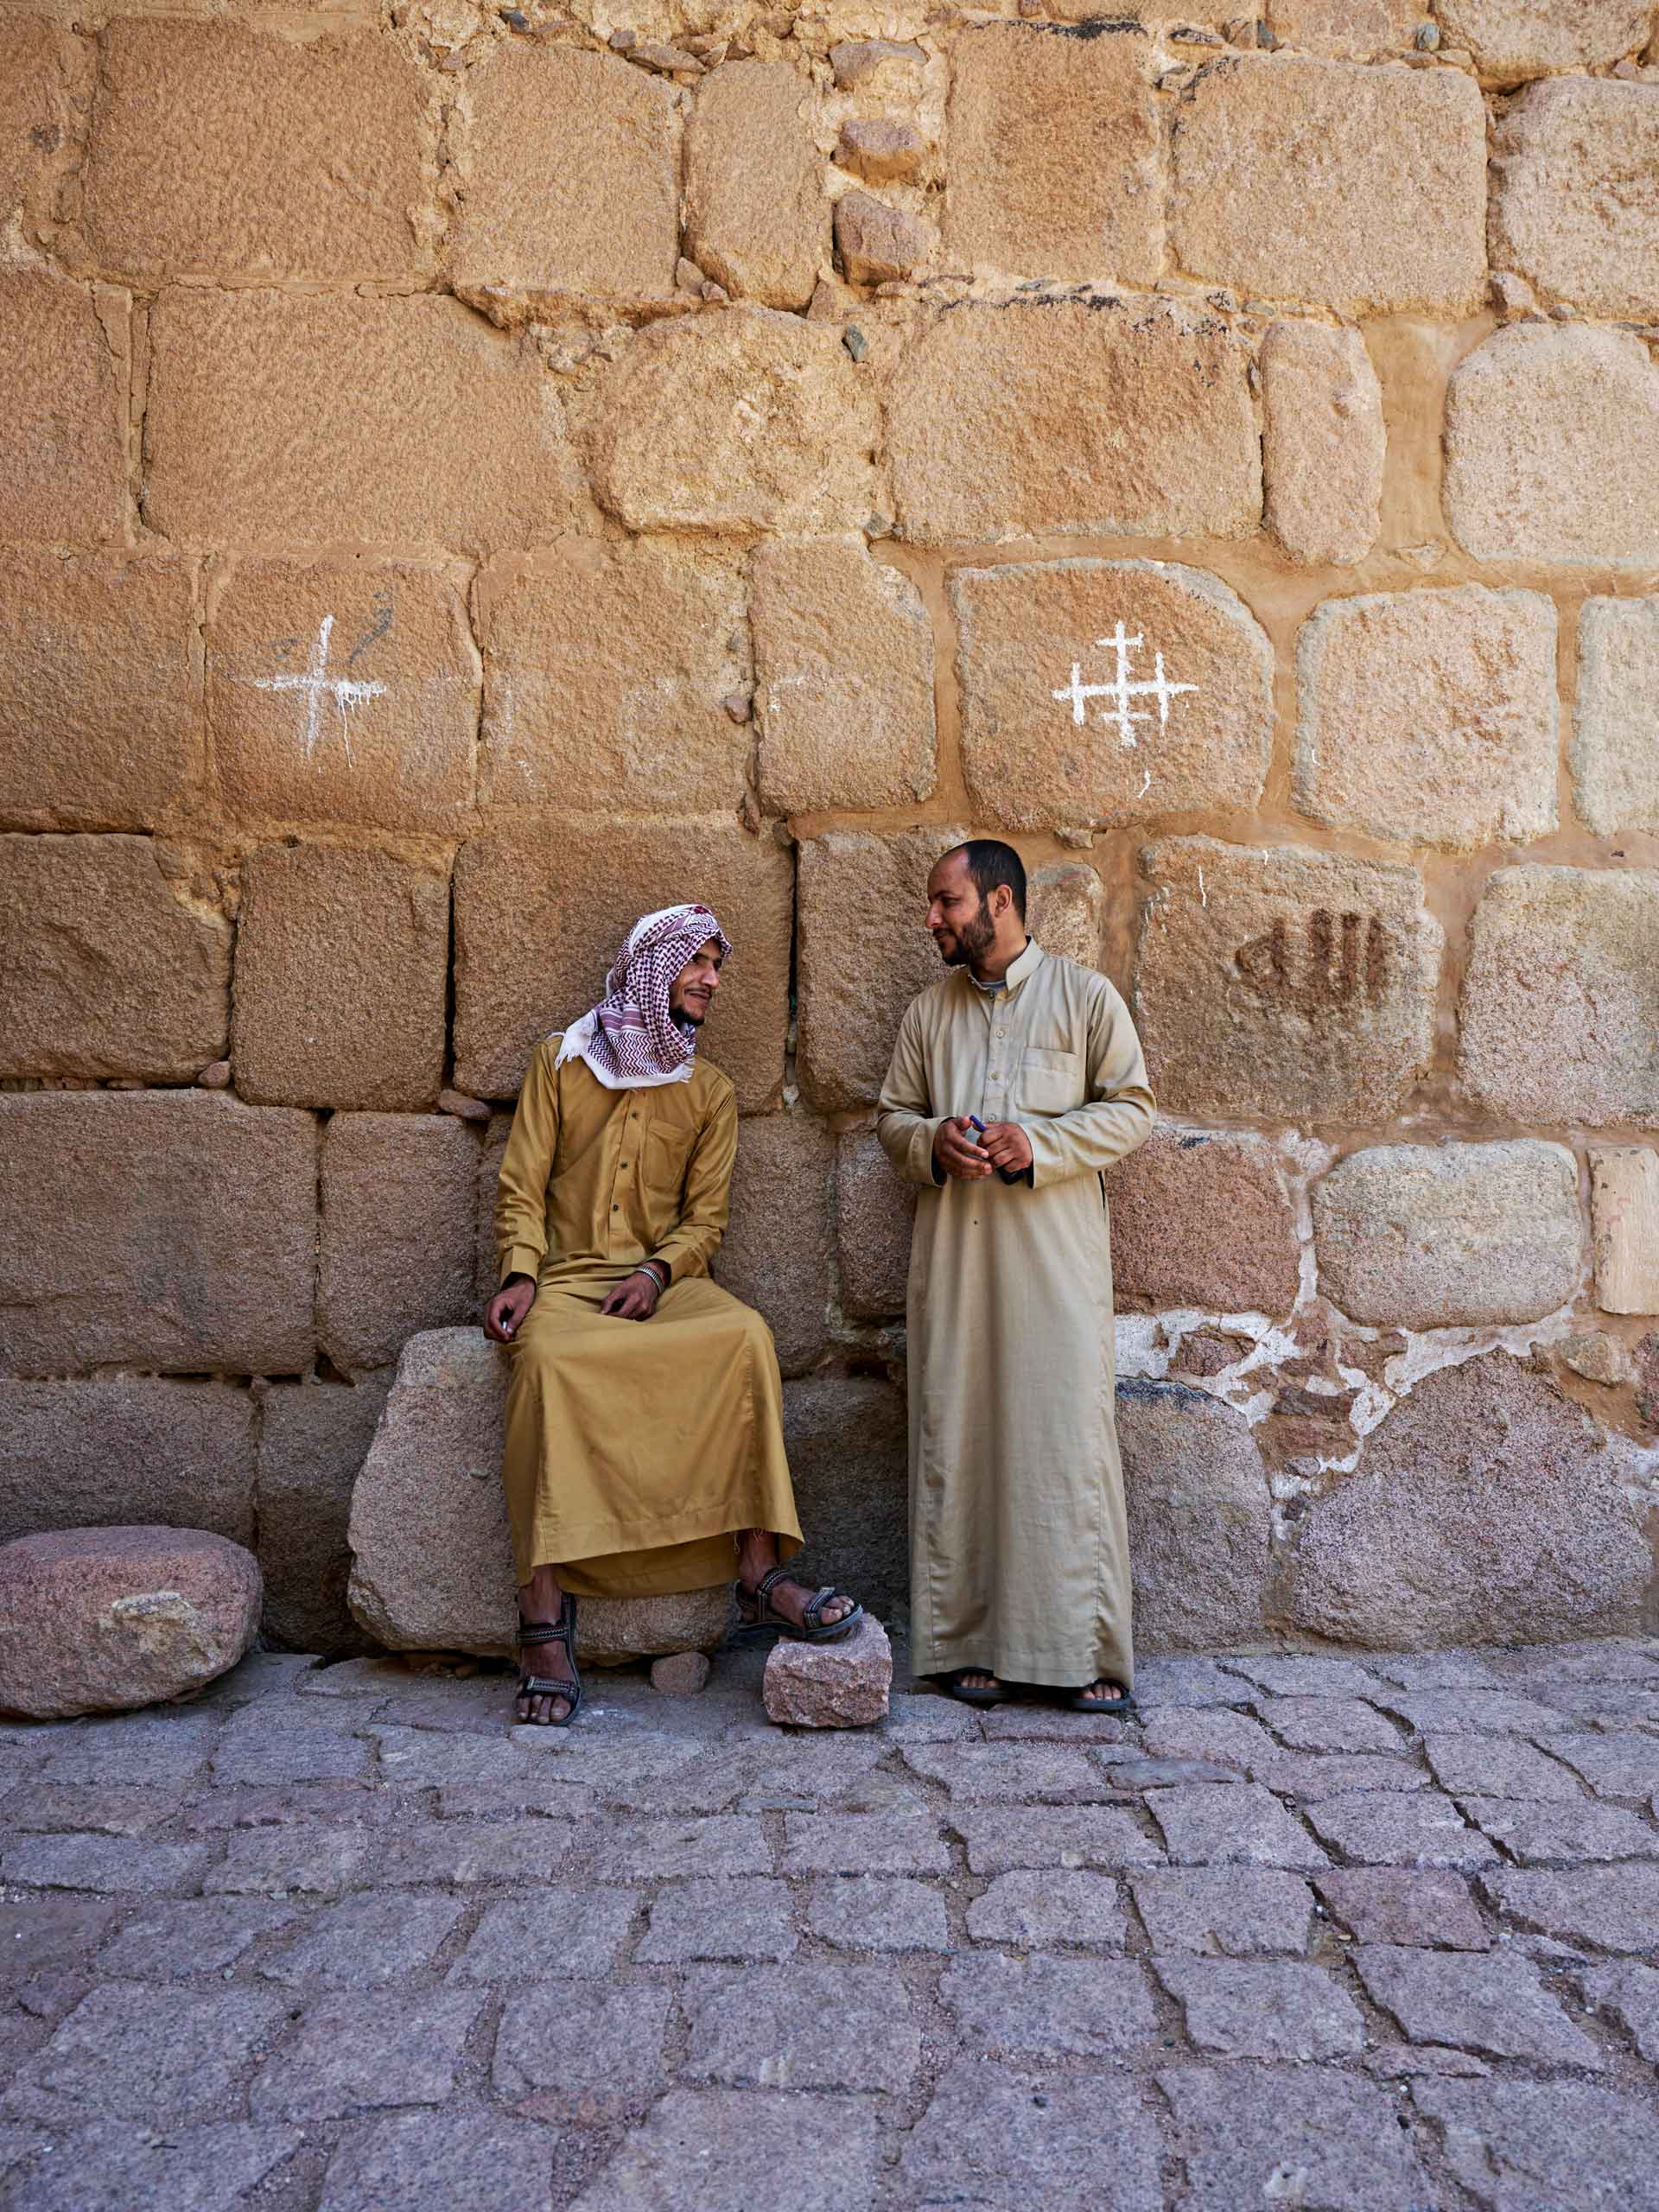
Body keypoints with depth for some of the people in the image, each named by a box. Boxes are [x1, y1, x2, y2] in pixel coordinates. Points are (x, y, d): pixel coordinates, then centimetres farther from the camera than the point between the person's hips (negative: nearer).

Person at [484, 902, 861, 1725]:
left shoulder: (710, 1092, 16)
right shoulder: (562, 1059, 11)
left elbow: (704, 1215, 9)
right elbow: (521, 1186, 6)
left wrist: (658, 1271, -12)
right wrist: (521, 1276, -11)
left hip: (664, 1281, 2)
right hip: (565, 1281, -2)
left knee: (746, 1335, -31)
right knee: (548, 1359, -36)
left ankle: (759, 1573, -30)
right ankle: (545, 1610, -37)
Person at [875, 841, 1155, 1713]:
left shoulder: (1085, 996, 4)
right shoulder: (928, 1010, 15)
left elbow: (1132, 1109, 1)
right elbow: (892, 1116, 18)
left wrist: (1038, 1143, -13)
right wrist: (933, 1142, -5)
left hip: (1054, 1251, -3)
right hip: (952, 1252, 4)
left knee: (1066, 1436, -5)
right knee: (955, 1438, 2)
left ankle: (1085, 1650, 4)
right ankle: (970, 1641, 12)